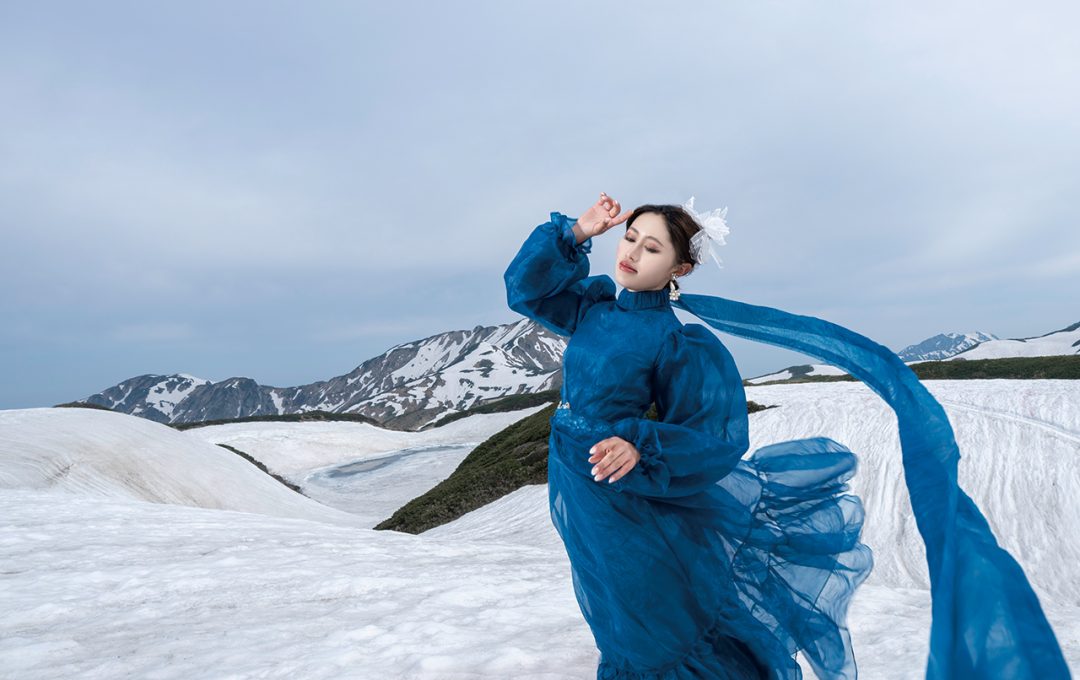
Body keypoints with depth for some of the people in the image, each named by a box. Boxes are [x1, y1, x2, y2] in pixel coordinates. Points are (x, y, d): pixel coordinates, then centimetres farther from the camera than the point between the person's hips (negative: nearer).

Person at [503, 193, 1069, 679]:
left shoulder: (675, 341, -20)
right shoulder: (593, 305, -2)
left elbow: (709, 434, -22)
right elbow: (526, 287, 1)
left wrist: (641, 447, -40)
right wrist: (576, 232, -12)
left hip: (628, 497, -6)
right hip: (576, 493, 6)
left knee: (670, 632, 13)